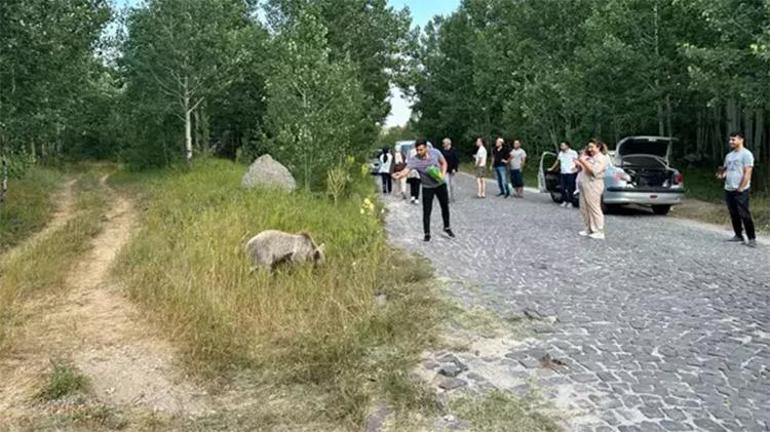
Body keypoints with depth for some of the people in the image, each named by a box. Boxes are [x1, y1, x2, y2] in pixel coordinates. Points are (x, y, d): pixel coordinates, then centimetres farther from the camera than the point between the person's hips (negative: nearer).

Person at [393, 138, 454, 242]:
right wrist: (400, 174, -63)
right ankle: (427, 234, 12)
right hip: (427, 188, -2)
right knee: (427, 211, -3)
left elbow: (444, 162, 1)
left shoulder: (435, 152, -16)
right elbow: (406, 170, -41)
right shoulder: (413, 160, -24)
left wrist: (443, 174, -15)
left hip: (441, 184, 2)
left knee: (445, 207, 14)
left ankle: (447, 227, 35)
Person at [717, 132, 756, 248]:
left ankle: (752, 238, -4)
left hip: (741, 190, -8)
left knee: (744, 214, -9)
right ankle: (738, 235, 20)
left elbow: (747, 173, -13)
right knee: (733, 214, 11)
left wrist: (741, 188, -17)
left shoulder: (746, 154, -7)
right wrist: (722, 174, 0)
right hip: (728, 189, 8)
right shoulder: (729, 155, 16)